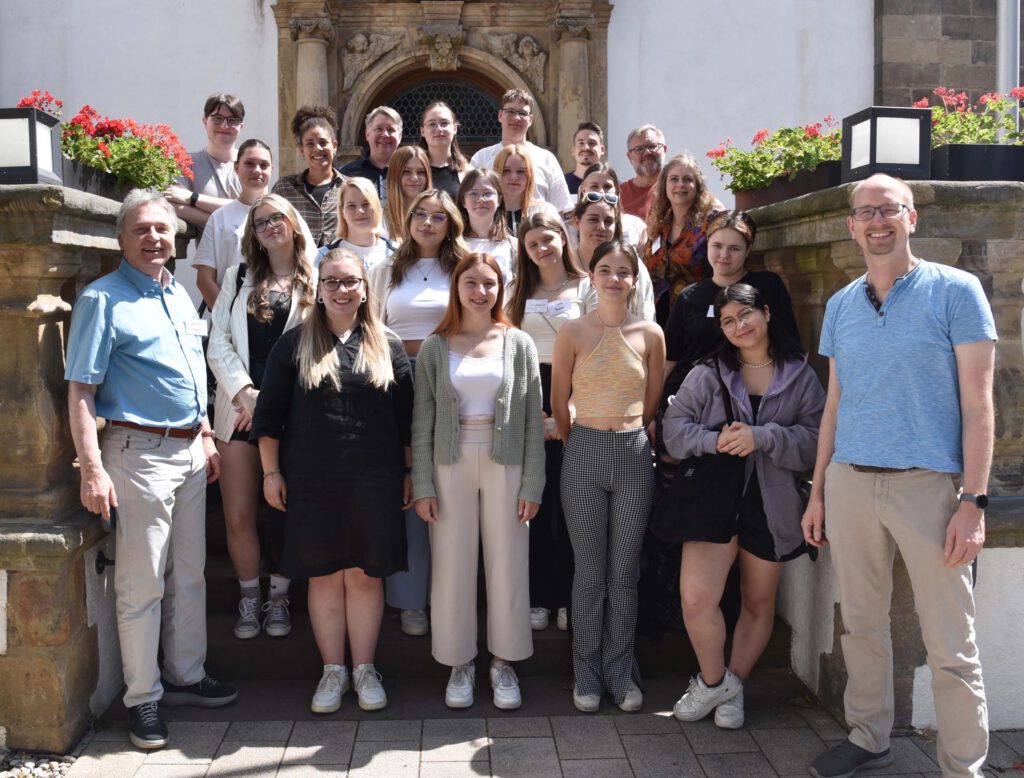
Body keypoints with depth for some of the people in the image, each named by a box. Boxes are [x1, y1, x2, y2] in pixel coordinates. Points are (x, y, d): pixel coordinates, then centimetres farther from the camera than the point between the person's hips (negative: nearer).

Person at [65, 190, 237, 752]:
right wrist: (93, 469, -19)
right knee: (142, 583, 0)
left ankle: (186, 676, 27)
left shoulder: (179, 295, 14)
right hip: (139, 452, -7)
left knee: (190, 575, 14)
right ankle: (143, 698, 12)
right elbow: (80, 391, -13)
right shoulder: (102, 300, -8)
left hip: (189, 450, 7)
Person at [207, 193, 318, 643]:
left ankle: (278, 599, 21)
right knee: (238, 517, 0)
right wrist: (245, 394, -8)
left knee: (283, 513, 5)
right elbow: (219, 343, 6)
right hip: (240, 411, 2)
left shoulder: (316, 282, 4)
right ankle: (248, 599, 18)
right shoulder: (239, 278, 14)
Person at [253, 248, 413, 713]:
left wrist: (407, 473, 5)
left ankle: (364, 668, 18)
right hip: (311, 481, 0)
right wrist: (271, 472, 0)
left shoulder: (387, 347, 6)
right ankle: (332, 670, 18)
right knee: (323, 574, 6)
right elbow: (270, 413, 4)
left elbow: (405, 416, 8)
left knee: (365, 572, 5)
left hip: (374, 480, 0)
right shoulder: (294, 344, 4)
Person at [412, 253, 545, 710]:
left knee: (507, 565, 5)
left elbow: (533, 420, 2)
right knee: (452, 565, 5)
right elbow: (422, 422, 2)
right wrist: (422, 485, -4)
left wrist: (532, 484, -3)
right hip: (451, 465, 0)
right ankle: (460, 662, 21)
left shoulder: (518, 344, 4)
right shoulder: (434, 348, 3)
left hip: (505, 464, 0)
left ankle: (503, 661, 21)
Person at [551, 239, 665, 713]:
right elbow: (558, 400, 5)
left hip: (634, 454, 1)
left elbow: (652, 401, 12)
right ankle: (587, 675, 17)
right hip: (585, 454, -1)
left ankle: (620, 673, 20)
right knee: (589, 571, 4)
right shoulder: (573, 332, -2)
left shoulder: (651, 334, 3)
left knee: (624, 573, 7)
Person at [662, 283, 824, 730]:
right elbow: (674, 425, 0)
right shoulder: (708, 373, 3)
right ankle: (715, 682, 11)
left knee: (759, 603, 13)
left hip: (771, 504, 1)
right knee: (696, 597, -14)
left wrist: (761, 438, -20)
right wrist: (714, 441, -17)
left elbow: (815, 440, -6)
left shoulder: (801, 377, 2)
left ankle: (732, 687, 33)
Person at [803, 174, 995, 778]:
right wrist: (817, 492, 13)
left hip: (929, 484, -4)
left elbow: (977, 403, -6)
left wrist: (974, 501, -12)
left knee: (951, 644, 1)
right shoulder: (841, 305, 12)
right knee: (862, 624, 13)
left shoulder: (955, 291, -2)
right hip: (850, 481, 4)